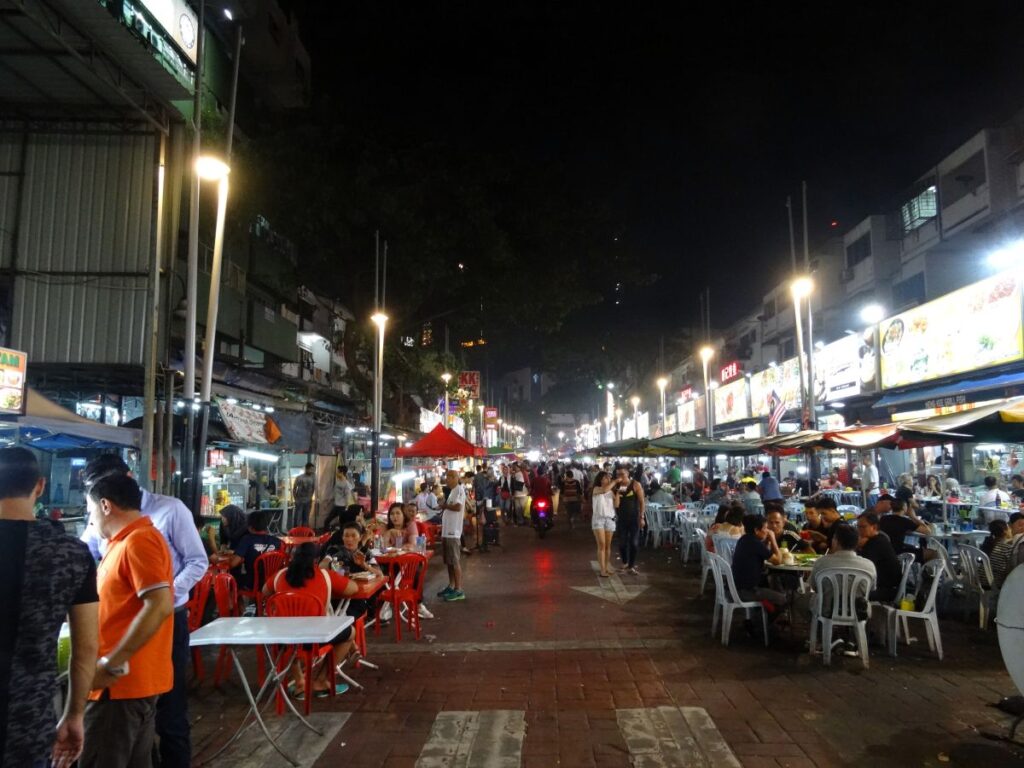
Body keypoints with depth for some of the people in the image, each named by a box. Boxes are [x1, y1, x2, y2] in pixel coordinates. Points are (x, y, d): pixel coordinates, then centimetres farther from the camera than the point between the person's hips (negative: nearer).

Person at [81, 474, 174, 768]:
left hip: (122, 682, -10)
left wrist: (111, 664, -24)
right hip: (136, 679, 10)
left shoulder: (137, 541, -18)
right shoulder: (130, 540, 15)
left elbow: (160, 606, -27)